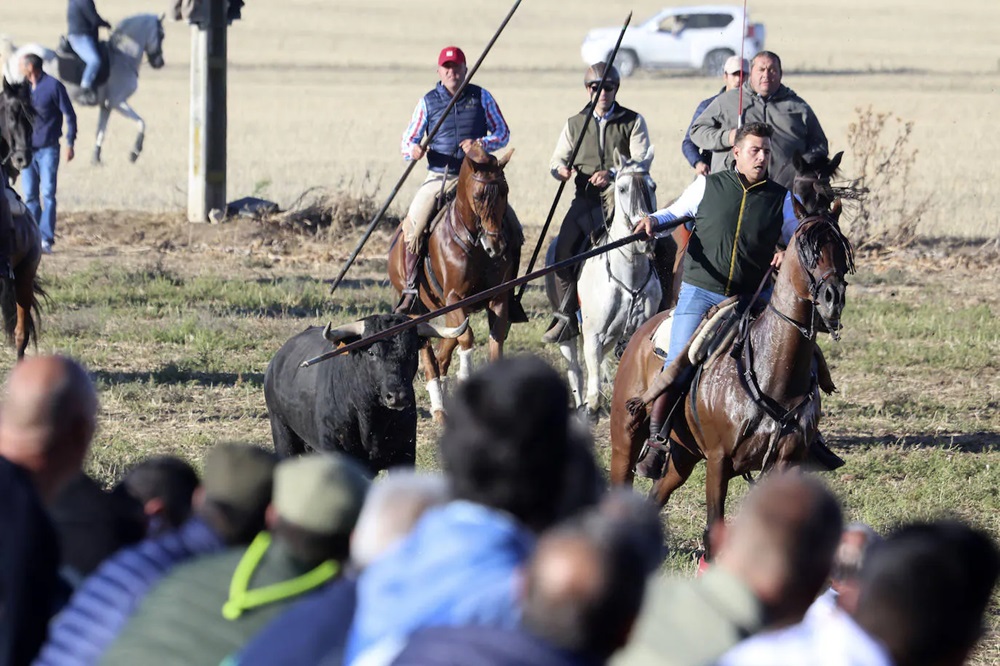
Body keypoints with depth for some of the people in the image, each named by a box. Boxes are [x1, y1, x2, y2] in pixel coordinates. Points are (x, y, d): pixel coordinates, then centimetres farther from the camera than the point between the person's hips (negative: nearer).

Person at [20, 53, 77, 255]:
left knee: (48, 194, -8)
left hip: (48, 150, -5)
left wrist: (70, 143, -10)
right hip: (28, 150, 5)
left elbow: (69, 115, -4)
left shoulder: (53, 86, -6)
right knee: (30, 196, 2)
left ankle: (46, 239, -10)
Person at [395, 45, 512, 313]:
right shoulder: (428, 102, 7)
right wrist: (414, 150, -16)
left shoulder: (481, 97, 5)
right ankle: (411, 290, -8)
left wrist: (481, 144, -13)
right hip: (438, 178, 0)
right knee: (413, 227, -20)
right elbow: (407, 141, 9)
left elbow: (502, 133, 8)